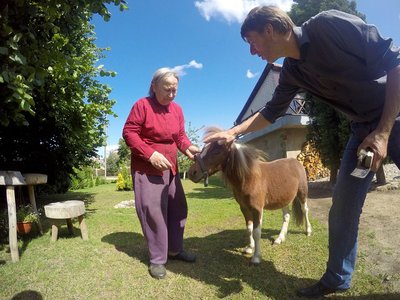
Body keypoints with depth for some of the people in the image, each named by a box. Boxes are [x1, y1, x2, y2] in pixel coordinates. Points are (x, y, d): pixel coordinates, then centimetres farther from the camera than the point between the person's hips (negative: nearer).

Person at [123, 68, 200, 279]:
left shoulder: (177, 109, 7)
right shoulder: (142, 105, -11)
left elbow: (180, 136, 10)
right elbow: (128, 133, -14)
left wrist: (188, 147, -14)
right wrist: (151, 154, -25)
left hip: (170, 167, 7)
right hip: (146, 168, -7)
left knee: (178, 208, 13)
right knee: (153, 212, -3)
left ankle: (175, 250, 31)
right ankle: (157, 260, 12)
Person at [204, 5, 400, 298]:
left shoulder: (330, 24, -19)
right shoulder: (292, 72, 0)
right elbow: (270, 113, 13)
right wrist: (232, 132, 9)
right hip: (364, 128, 6)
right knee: (343, 206, 3)